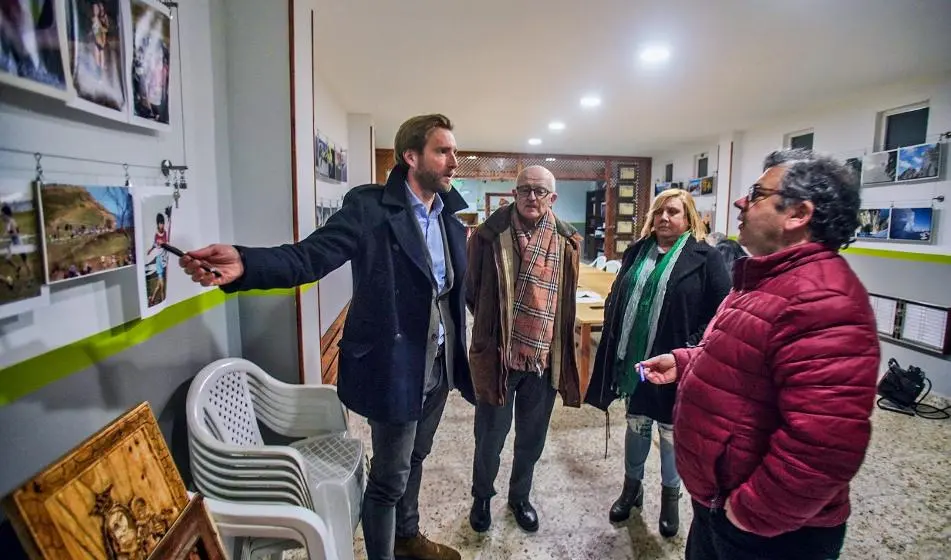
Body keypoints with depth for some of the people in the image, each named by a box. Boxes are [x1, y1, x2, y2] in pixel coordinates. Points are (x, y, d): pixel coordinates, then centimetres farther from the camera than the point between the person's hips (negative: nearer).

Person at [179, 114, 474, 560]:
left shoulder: (451, 213, 4)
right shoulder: (370, 206, -16)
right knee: (388, 477, 11)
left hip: (440, 364, 7)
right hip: (397, 367, -7)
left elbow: (460, 286, 6)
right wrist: (244, 264, -42)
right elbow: (309, 256, -24)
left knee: (414, 459, 27)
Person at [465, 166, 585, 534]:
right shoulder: (490, 235, -8)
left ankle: (520, 496, 44)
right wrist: (491, 329, 6)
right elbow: (471, 292, 2)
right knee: (490, 436, 13)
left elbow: (567, 299, 11)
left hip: (545, 358, 3)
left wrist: (556, 343, 9)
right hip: (497, 355, -2)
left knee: (532, 438, 19)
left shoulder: (566, 241, 0)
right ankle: (481, 496, 40)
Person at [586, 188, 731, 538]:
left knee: (671, 431, 13)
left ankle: (670, 495, 36)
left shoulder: (705, 257, -7)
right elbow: (616, 299, 11)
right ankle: (632, 486, 38)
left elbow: (722, 311, -9)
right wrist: (614, 344, 3)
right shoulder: (637, 252, 7)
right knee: (636, 424, 18)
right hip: (633, 358, 4)